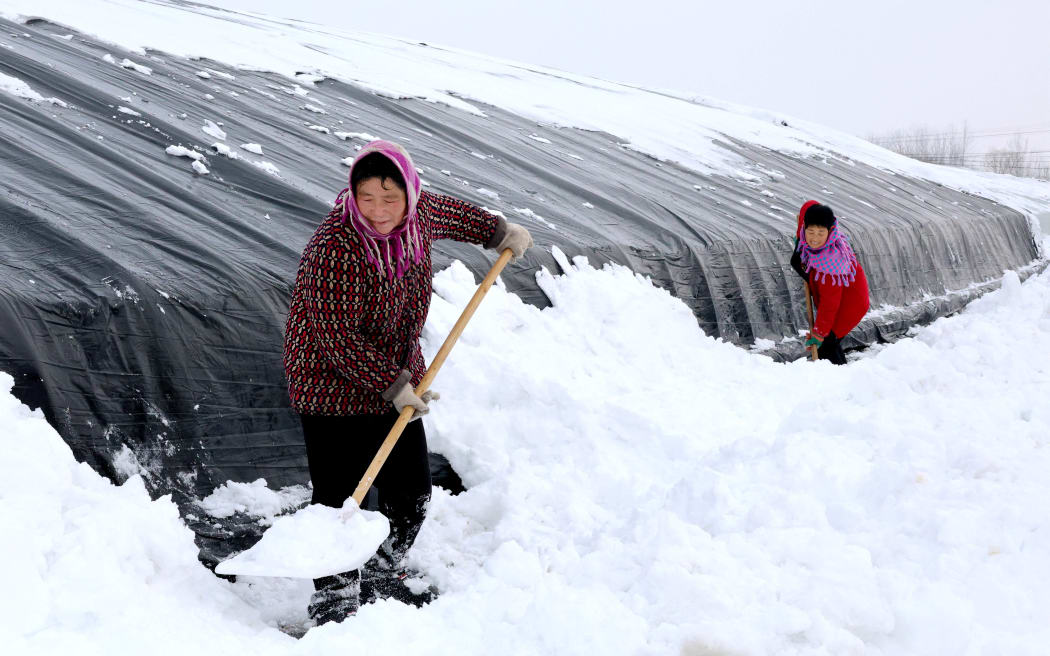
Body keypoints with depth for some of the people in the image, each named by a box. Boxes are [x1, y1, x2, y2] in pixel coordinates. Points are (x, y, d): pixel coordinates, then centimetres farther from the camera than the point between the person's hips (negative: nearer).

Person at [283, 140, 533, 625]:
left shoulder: (418, 214, -7)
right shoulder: (334, 250, -29)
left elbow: (449, 214, 19)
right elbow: (339, 338, -26)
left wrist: (499, 231, 27)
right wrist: (393, 386, -22)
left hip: (397, 379, 7)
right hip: (335, 385, -7)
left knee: (412, 492, 15)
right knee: (339, 503, -6)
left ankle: (387, 568, 43)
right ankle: (334, 610, 10)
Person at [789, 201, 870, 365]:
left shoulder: (830, 261, -39)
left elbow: (830, 303, -33)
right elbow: (809, 205, 6)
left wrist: (819, 334, -26)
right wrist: (800, 238, 15)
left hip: (849, 305, -9)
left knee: (825, 346, -13)